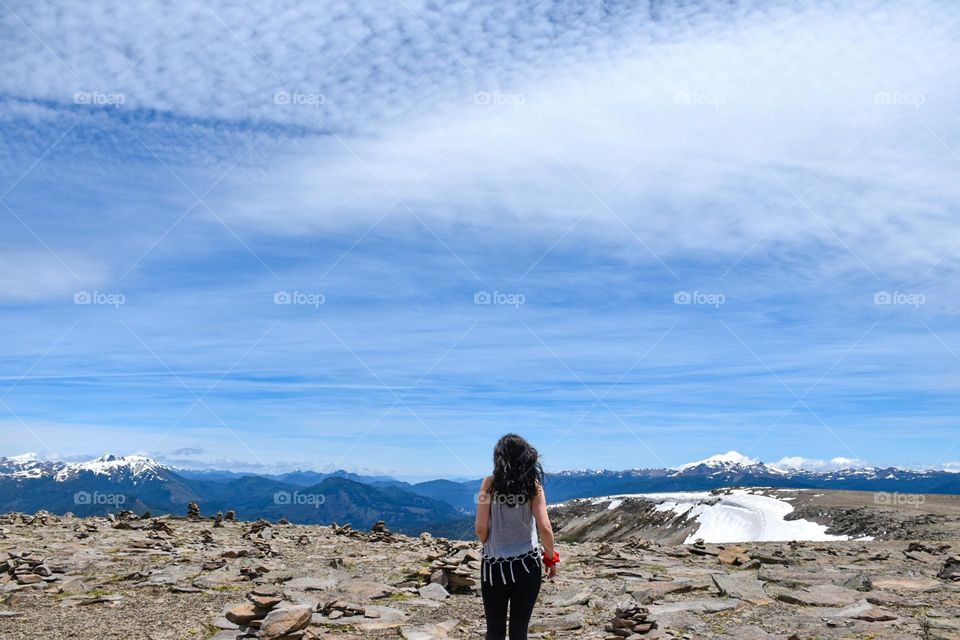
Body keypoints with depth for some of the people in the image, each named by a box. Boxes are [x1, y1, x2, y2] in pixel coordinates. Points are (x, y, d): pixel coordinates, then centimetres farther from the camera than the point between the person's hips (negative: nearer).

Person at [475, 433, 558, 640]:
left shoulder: (490, 483, -7)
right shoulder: (533, 484, -5)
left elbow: (481, 528, -9)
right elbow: (544, 528, -10)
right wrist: (550, 557, 6)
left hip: (494, 567, -1)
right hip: (527, 566, 1)